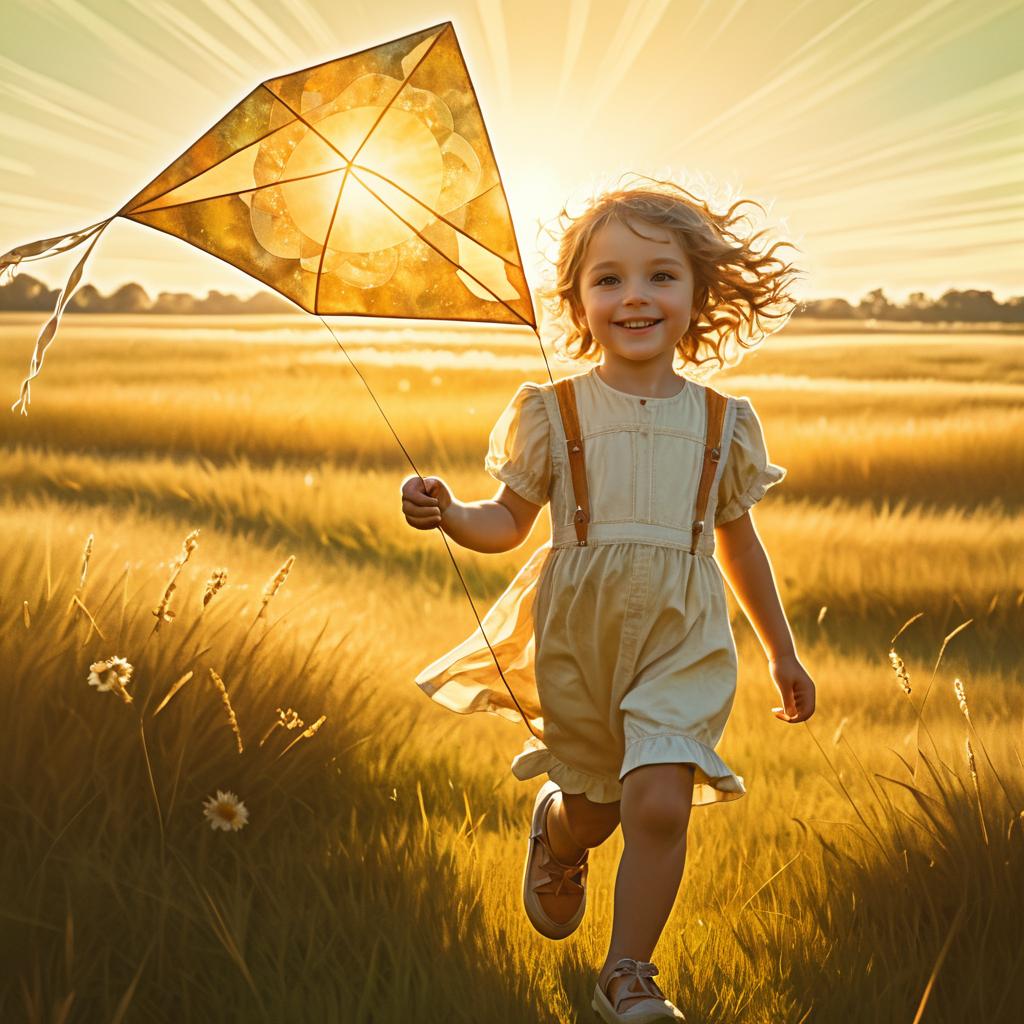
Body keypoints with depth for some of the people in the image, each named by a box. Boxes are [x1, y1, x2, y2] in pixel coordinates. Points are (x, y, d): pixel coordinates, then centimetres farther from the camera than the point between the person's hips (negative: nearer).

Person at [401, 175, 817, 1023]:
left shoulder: (724, 423, 3)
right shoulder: (551, 413, -2)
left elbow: (739, 542, 15)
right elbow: (509, 522, 4)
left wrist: (783, 653, 21)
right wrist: (449, 515, -18)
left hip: (681, 635, 0)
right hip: (576, 632, 0)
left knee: (660, 802, -15)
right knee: (593, 802, 12)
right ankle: (557, 835, 51)